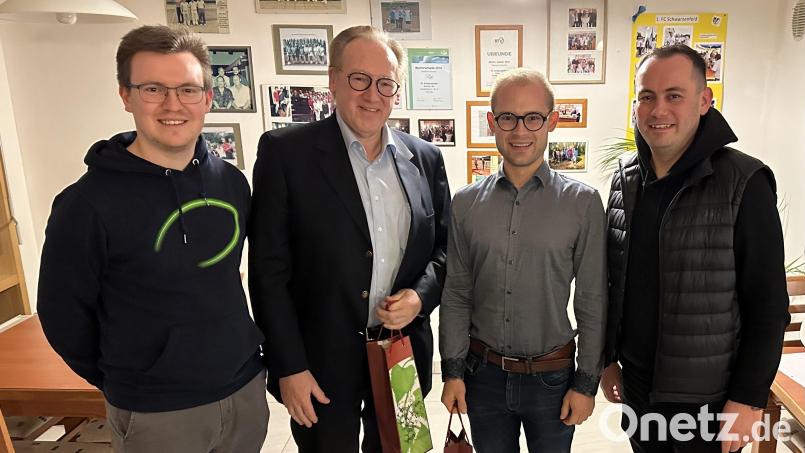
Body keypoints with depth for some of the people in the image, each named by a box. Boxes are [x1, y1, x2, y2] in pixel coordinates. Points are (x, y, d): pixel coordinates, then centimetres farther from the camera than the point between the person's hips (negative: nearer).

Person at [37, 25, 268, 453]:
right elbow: (62, 316, -8)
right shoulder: (87, 203, -17)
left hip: (247, 389, 5)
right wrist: (130, 384, 3)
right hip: (156, 414, -4)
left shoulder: (232, 182, -2)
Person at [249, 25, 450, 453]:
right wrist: (289, 367, -11)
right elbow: (269, 270, -11)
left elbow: (445, 244, 9)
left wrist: (422, 295, -10)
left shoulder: (425, 157, 1)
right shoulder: (285, 151, -11)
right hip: (321, 362, -3)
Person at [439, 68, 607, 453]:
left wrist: (586, 383, -4)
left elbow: (592, 303, -5)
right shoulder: (466, 202, -3)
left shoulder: (582, 202, -8)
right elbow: (456, 295, 1)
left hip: (552, 376, -1)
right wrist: (452, 370, 0)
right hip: (484, 373, 2)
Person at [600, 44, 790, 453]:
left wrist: (749, 398, -12)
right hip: (635, 385, 5)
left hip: (707, 398, -4)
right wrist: (608, 357, 9)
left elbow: (768, 307, -12)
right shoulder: (624, 182, 1)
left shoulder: (743, 184, -14)